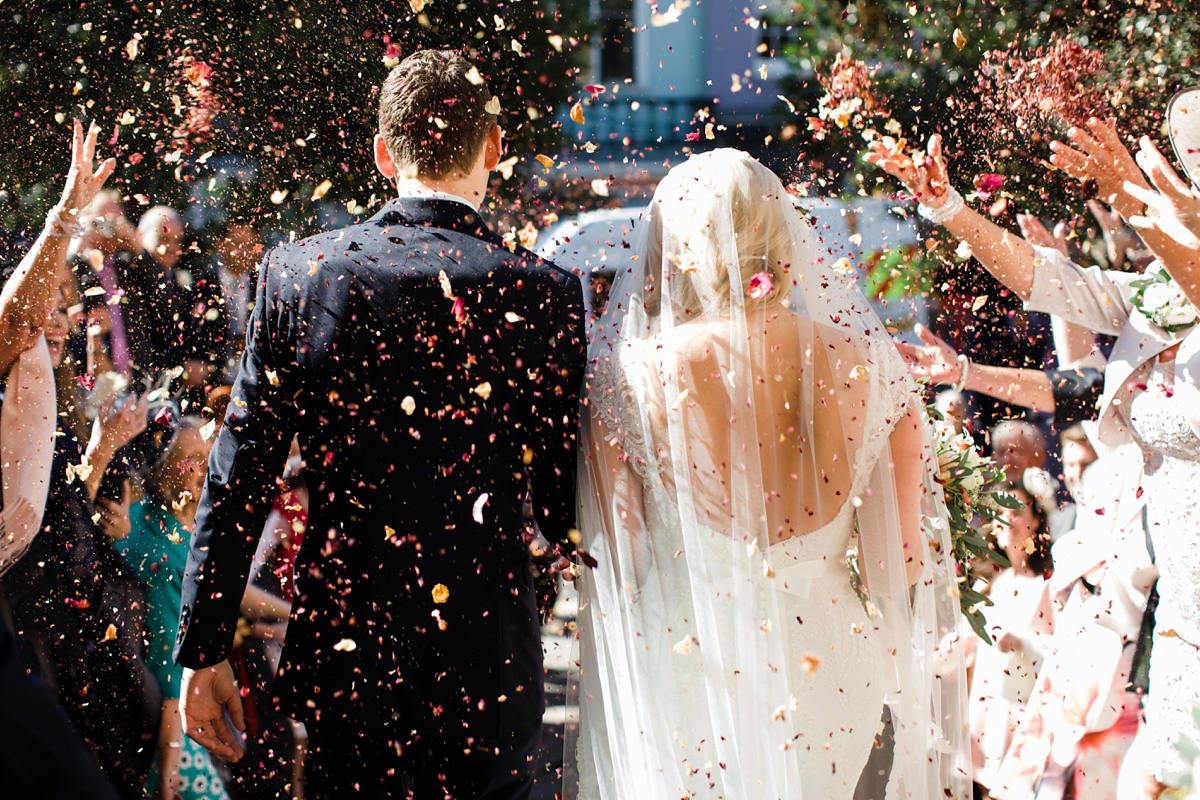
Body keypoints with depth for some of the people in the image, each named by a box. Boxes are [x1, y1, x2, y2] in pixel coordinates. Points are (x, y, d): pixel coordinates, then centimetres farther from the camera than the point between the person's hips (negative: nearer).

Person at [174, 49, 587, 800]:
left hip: (342, 649, 2)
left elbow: (239, 479, -3)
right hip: (486, 660, -2)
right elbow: (564, 496, -5)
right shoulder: (544, 293, -9)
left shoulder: (296, 274, -4)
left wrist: (204, 651, 4)